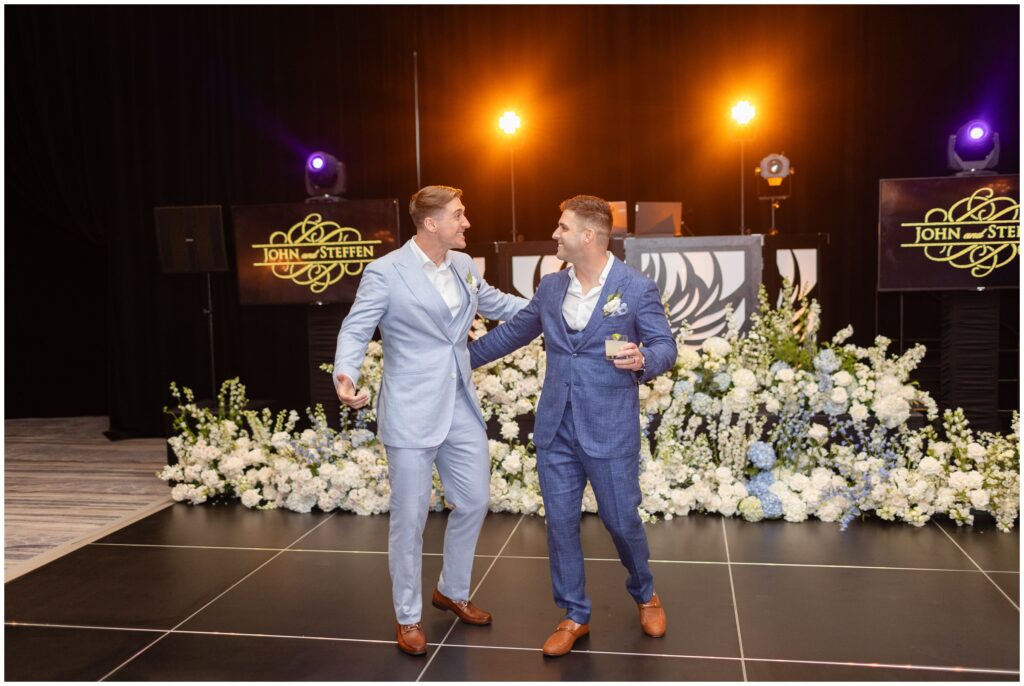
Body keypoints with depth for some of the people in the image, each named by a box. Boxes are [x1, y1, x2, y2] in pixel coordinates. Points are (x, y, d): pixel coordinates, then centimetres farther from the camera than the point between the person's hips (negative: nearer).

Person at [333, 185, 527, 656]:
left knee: (474, 502, 15)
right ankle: (407, 617, 24)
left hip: (461, 408, 7)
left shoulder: (463, 265, 7)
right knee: (410, 518, 4)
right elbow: (355, 330, -10)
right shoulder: (385, 272, -12)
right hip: (412, 413, -6)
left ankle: (452, 591, 38)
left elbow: (495, 303, 23)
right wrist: (345, 376, -29)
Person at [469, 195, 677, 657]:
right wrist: (461, 358, 23)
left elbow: (666, 346, -5)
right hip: (555, 428, 5)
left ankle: (645, 594, 38)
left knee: (621, 520, 8)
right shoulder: (550, 287, 7)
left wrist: (643, 360, -28)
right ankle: (575, 615, 27)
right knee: (560, 522, 8)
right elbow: (512, 332, 18)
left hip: (610, 430, -4)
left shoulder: (637, 288, -8)